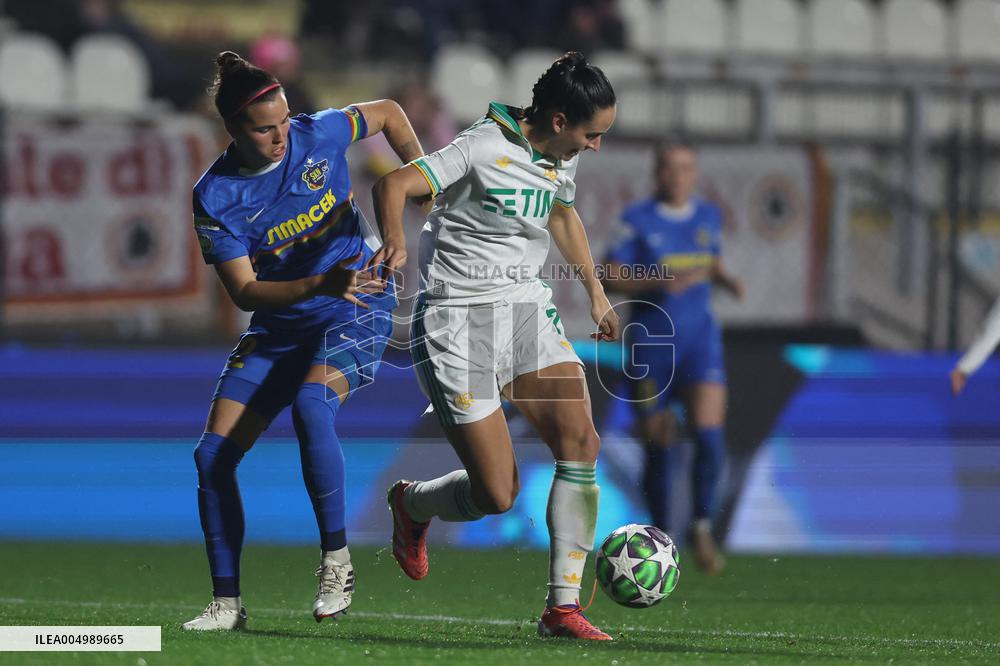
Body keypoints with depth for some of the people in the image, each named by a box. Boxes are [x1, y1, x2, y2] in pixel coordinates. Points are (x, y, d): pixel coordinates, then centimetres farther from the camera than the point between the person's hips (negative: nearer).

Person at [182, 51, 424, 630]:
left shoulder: (320, 135, -12)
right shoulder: (216, 197, -14)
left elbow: (388, 112, 9)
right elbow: (245, 292, -19)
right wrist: (319, 284, -34)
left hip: (358, 309, -3)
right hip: (279, 327, 3)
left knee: (311, 404, -33)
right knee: (213, 455, -7)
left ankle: (338, 562, -21)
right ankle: (227, 602, 4)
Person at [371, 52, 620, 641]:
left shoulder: (563, 157, 7)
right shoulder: (485, 149, -17)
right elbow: (394, 186, -25)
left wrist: (596, 292, 34)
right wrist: (396, 240, -45)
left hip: (527, 308, 7)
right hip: (459, 321, -7)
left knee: (581, 441, -15)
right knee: (498, 495, -8)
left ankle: (563, 605, -8)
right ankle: (411, 504, 28)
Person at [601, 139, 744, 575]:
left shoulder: (708, 217, 7)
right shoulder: (638, 220, -6)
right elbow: (609, 278, -9)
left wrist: (724, 279, 1)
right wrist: (658, 281, -23)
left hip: (699, 340, 2)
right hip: (650, 342, -2)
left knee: (709, 434, -17)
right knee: (659, 450, 2)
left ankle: (702, 527, 0)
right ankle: (661, 535, 22)